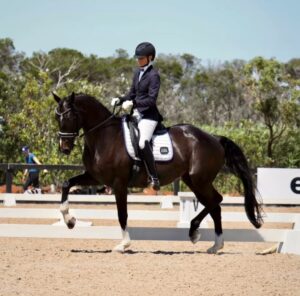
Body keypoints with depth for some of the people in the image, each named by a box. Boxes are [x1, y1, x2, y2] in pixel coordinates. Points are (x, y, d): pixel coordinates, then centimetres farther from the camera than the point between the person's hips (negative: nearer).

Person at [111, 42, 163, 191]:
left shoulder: (153, 75, -10)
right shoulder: (137, 73, 14)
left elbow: (151, 99, -17)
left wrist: (133, 103, -24)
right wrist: (120, 100, 2)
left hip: (149, 115, -9)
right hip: (137, 114, 9)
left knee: (143, 143, -29)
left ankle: (154, 178, -26)